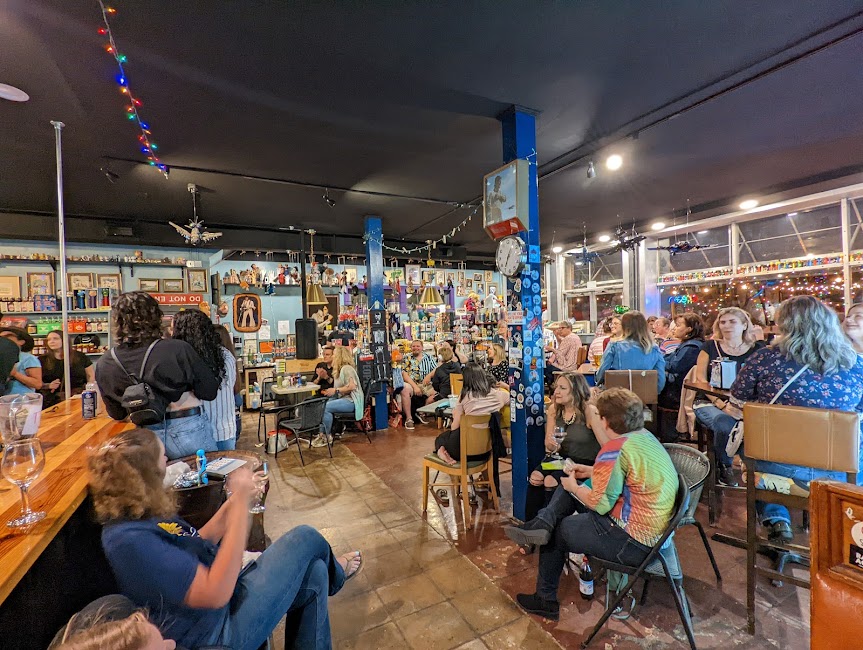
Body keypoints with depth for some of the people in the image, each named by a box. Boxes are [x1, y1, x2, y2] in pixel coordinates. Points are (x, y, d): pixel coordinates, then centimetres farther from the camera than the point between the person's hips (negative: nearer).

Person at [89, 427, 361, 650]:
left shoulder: (139, 515, 0)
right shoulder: (129, 539, -31)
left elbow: (197, 543, 10)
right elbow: (215, 594, -34)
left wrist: (236, 500, -1)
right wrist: (241, 503, -32)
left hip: (223, 593, 8)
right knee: (306, 538, -1)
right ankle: (334, 573, 33)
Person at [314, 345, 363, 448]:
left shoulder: (346, 368, -12)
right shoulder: (340, 369, 19)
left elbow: (352, 386, -23)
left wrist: (335, 390, -18)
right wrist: (329, 392, 6)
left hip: (351, 401, -10)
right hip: (343, 398, 10)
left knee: (326, 407, -23)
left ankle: (328, 437, -10)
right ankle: (322, 434, -7)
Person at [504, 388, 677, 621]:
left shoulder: (618, 448, -27)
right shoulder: (645, 436, 2)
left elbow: (600, 504, -22)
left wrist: (573, 487, -5)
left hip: (632, 543, -9)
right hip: (652, 530, 9)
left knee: (557, 532, 10)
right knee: (568, 487, 12)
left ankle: (545, 599, 24)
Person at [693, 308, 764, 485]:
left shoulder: (757, 349, 12)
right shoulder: (710, 347, 9)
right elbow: (700, 380, 0)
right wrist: (722, 405, -14)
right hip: (709, 402, -1)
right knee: (724, 423, -33)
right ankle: (724, 467, -3)